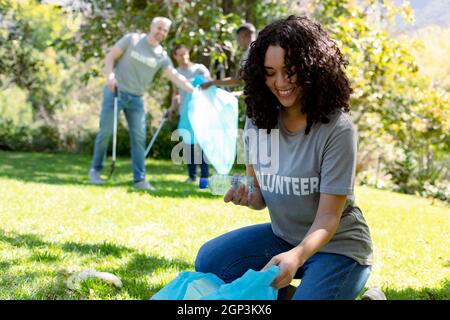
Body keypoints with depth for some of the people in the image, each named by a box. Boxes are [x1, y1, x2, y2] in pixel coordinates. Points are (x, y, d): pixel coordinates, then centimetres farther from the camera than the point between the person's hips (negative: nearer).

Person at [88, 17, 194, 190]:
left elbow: (176, 76, -3)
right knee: (105, 131, -2)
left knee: (138, 137, -2)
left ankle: (139, 179, 1)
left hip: (135, 99, 3)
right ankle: (95, 169, 15)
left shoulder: (162, 56, 4)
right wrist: (110, 74, -21)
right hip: (115, 91, -3)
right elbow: (110, 56, -4)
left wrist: (194, 90, -15)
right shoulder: (131, 39, -3)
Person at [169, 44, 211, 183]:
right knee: (189, 144, 7)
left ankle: (205, 175, -3)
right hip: (185, 112, 4)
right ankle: (192, 175, 14)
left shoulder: (199, 68, -1)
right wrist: (173, 106, 6)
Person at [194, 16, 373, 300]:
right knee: (209, 261, -10)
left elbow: (328, 216, -23)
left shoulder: (337, 129, -22)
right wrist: (248, 197, -22)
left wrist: (297, 256, -43)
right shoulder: (259, 119, -4)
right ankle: (285, 292, 8)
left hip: (337, 244, -5)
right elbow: (262, 198, 4)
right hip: (283, 236, 6)